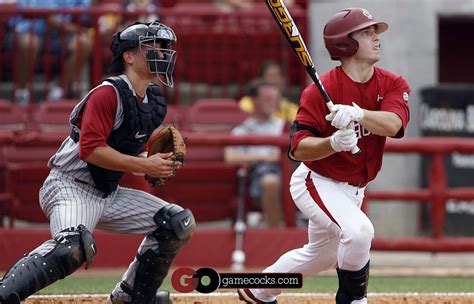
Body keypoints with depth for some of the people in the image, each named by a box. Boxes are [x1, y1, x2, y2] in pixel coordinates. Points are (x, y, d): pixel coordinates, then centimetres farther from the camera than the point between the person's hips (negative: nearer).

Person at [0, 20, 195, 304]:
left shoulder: (154, 102, 10)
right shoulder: (108, 94, -17)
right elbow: (90, 150, -25)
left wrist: (158, 167, 2)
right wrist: (145, 166, -24)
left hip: (109, 194, 9)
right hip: (71, 188, -9)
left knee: (180, 224, 6)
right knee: (75, 247, -38)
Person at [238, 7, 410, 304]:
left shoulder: (393, 85, -9)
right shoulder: (321, 90, -22)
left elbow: (392, 125, -29)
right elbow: (298, 148, -24)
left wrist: (357, 113, -47)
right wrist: (334, 142, -43)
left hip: (353, 188, 7)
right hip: (317, 182, -7)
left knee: (321, 256, 24)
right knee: (358, 230, -31)